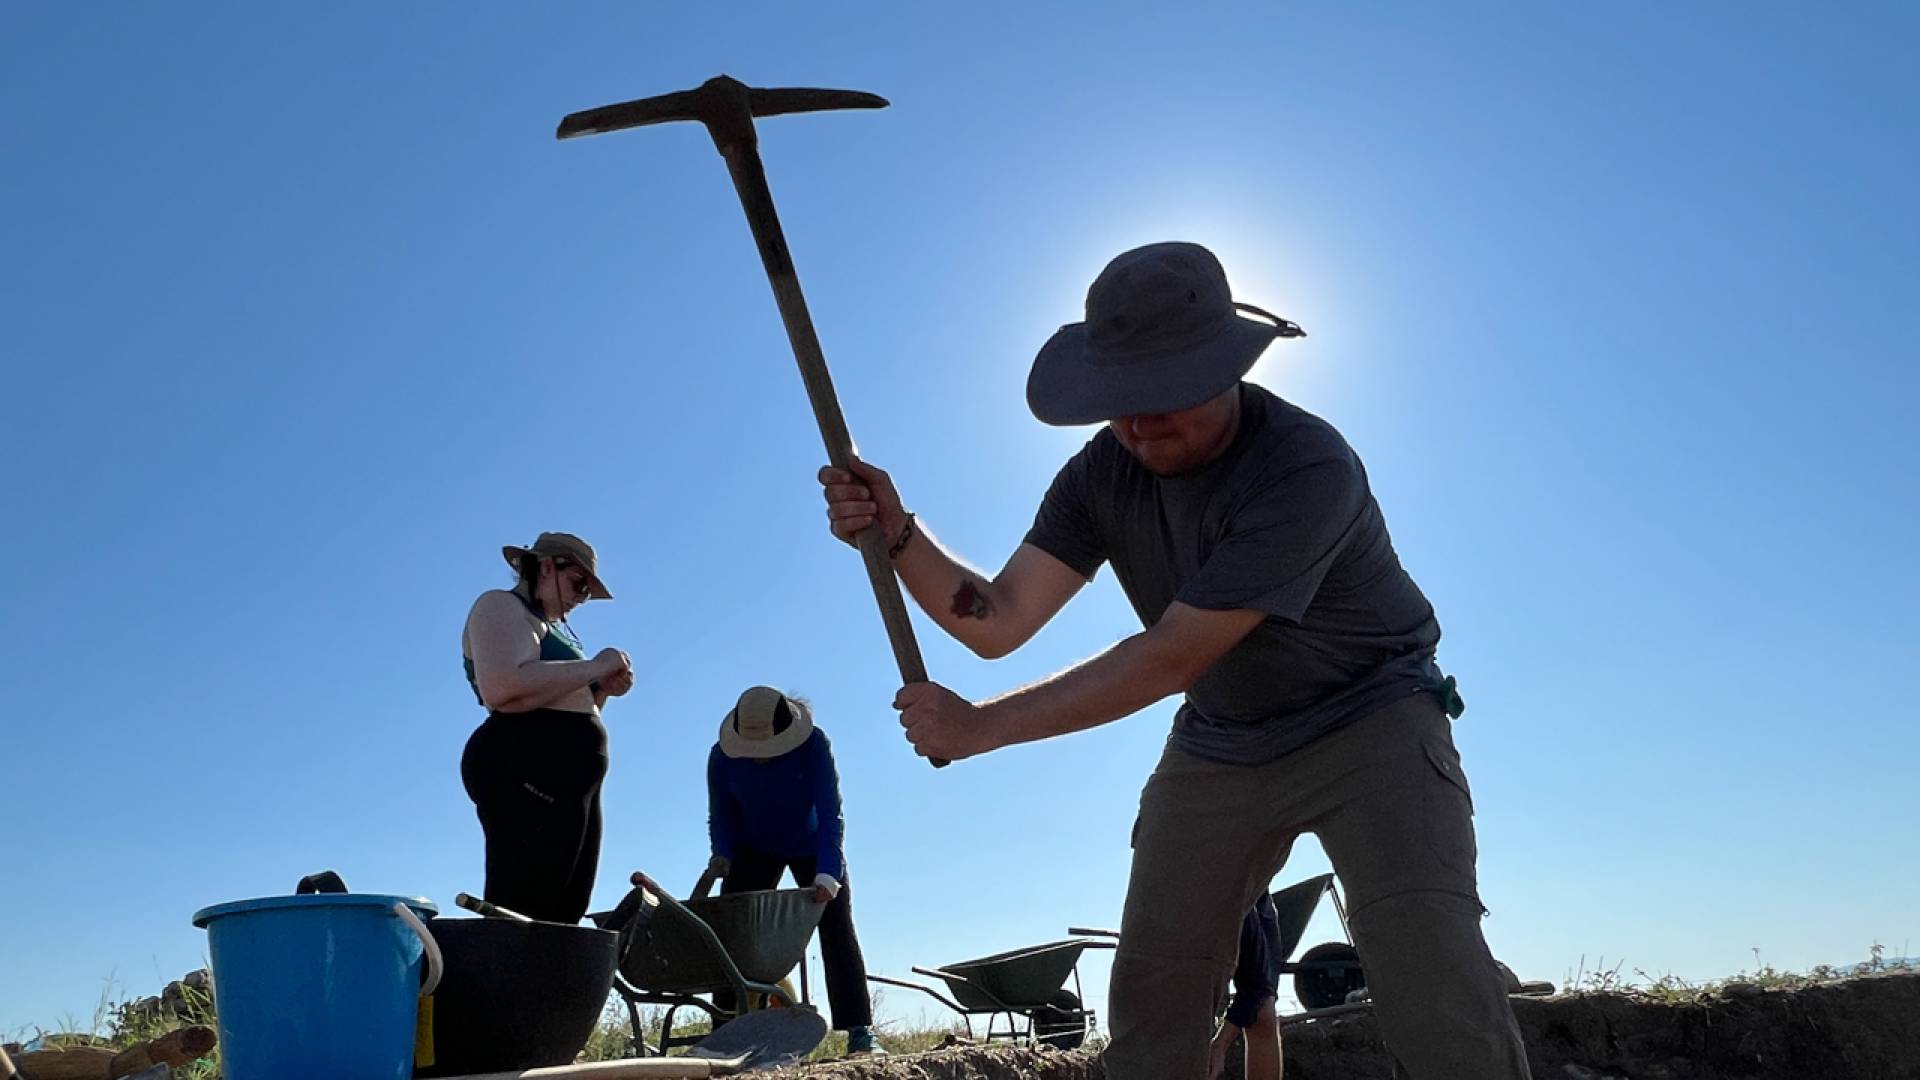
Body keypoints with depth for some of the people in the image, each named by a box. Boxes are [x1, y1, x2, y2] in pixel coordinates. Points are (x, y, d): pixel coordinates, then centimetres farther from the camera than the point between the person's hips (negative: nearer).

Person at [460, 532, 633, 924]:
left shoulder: (549, 627, 28)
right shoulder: (501, 606, 1)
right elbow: (502, 689, -20)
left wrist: (603, 689, 13)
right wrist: (594, 667, -11)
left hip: (566, 784, 10)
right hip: (525, 778, -10)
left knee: (559, 923, 2)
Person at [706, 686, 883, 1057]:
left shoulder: (814, 745, -32)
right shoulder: (723, 755, -24)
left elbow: (830, 813, -34)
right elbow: (721, 817, -13)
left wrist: (827, 873, -44)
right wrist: (723, 856, -32)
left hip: (813, 845, -2)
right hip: (755, 849, 2)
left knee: (838, 932, -8)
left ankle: (860, 1033, -8)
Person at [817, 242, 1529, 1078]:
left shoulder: (1306, 469, -30)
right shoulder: (1103, 475, -10)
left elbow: (1170, 660, -30)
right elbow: (999, 622, -12)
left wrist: (979, 726, -27)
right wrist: (898, 536, -29)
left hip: (1368, 721, -5)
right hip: (1218, 750, 5)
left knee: (1441, 1006, -17)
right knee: (1150, 1005, 6)